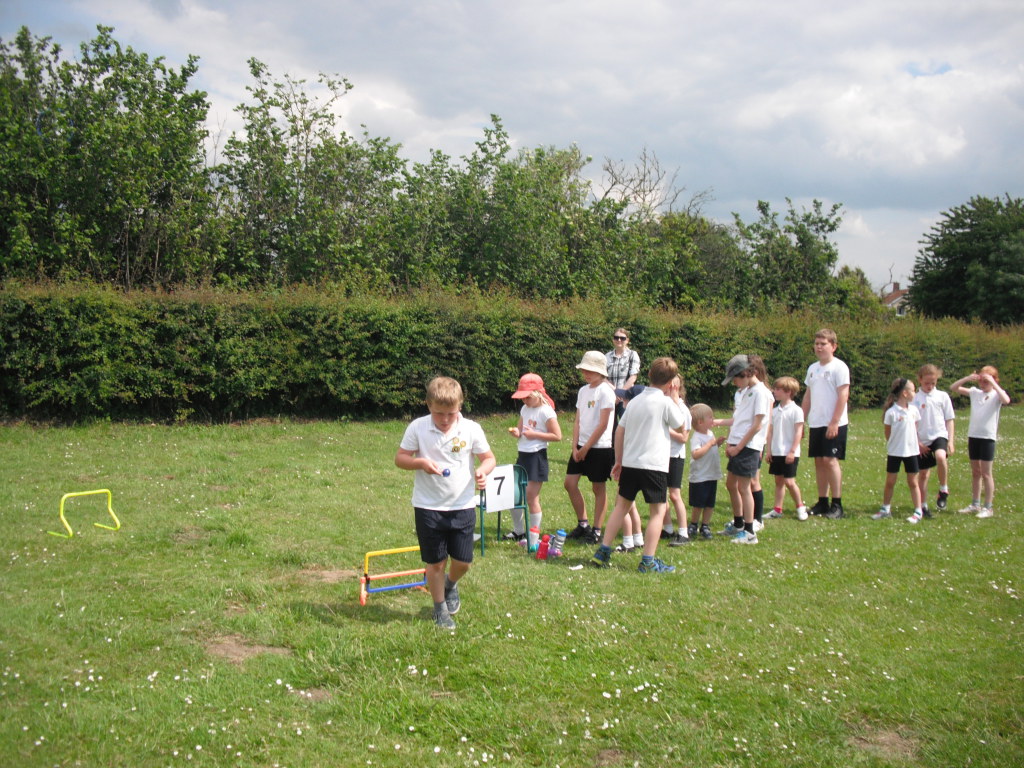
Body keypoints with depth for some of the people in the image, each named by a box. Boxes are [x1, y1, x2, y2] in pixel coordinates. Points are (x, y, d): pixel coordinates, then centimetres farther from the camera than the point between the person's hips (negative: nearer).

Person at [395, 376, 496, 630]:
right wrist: (420, 462, -21)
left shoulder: (471, 429, -6)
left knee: (463, 561, 6)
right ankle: (440, 608, 30)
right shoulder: (417, 428, -7)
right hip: (428, 507, -1)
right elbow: (400, 458, -1)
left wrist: (483, 470, -20)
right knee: (435, 561, 8)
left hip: (463, 506, 1)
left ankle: (451, 584, 42)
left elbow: (488, 457, 3)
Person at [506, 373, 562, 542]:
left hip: (537, 457, -8)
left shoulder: (546, 411, -13)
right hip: (522, 456, 8)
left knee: (531, 497, -3)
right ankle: (518, 531, 25)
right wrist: (515, 431, -5)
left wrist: (535, 434, -18)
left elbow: (557, 436, -14)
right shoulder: (525, 409, 10)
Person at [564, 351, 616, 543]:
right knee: (570, 483, 5)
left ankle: (596, 531, 11)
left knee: (598, 488, 2)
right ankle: (582, 524, 19)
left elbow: (603, 425, -15)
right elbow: (578, 421, 10)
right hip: (581, 446, 7)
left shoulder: (605, 391, -11)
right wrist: (575, 446, 0)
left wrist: (586, 447, -13)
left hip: (600, 447, -7)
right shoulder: (583, 391, 11)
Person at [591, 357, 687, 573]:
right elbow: (680, 423, 7)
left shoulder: (635, 400, 11)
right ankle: (648, 562, 0)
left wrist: (619, 461, 20)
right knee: (659, 510, 3)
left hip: (629, 464, 6)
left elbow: (619, 430, 13)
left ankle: (602, 552, 16)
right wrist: (675, 397, 10)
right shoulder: (665, 402, -9)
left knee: (622, 505, 17)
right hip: (654, 466, -6)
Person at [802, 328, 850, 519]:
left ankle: (837, 504, -3)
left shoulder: (839, 367, -8)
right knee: (819, 461, 8)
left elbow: (843, 396, -13)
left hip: (834, 424, -7)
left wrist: (834, 422, -18)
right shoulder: (812, 368, 14)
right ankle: (822, 502, 14)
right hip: (816, 423, 7)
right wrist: (802, 420, 14)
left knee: (830, 460, -10)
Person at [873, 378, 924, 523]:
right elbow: (888, 433, -3)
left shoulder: (914, 410, 2)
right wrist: (893, 445, -1)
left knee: (913, 482, 7)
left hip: (911, 451, 3)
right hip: (894, 452, -3)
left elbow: (915, 429, 12)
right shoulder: (891, 412, -13)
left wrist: (918, 444, 8)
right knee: (890, 482, 7)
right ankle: (885, 509, 20)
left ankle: (918, 512, 12)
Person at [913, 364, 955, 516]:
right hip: (922, 441, 1)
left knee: (941, 456, -33)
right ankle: (923, 506, 23)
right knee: (923, 474, 8)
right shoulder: (915, 398, 0)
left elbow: (949, 420, 6)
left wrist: (950, 441, -1)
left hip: (939, 435, -1)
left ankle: (943, 490, -14)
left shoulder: (942, 396, 3)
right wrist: (917, 443, -4)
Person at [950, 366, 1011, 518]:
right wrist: (967, 378, -7)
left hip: (988, 437, -5)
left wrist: (993, 384, -23)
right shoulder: (975, 392, 8)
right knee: (975, 472, 13)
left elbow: (1006, 400, -28)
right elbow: (953, 389, 7)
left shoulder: (996, 394, -6)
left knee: (986, 473, -2)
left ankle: (988, 507, 5)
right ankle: (975, 504, 22)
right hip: (973, 436, 5)